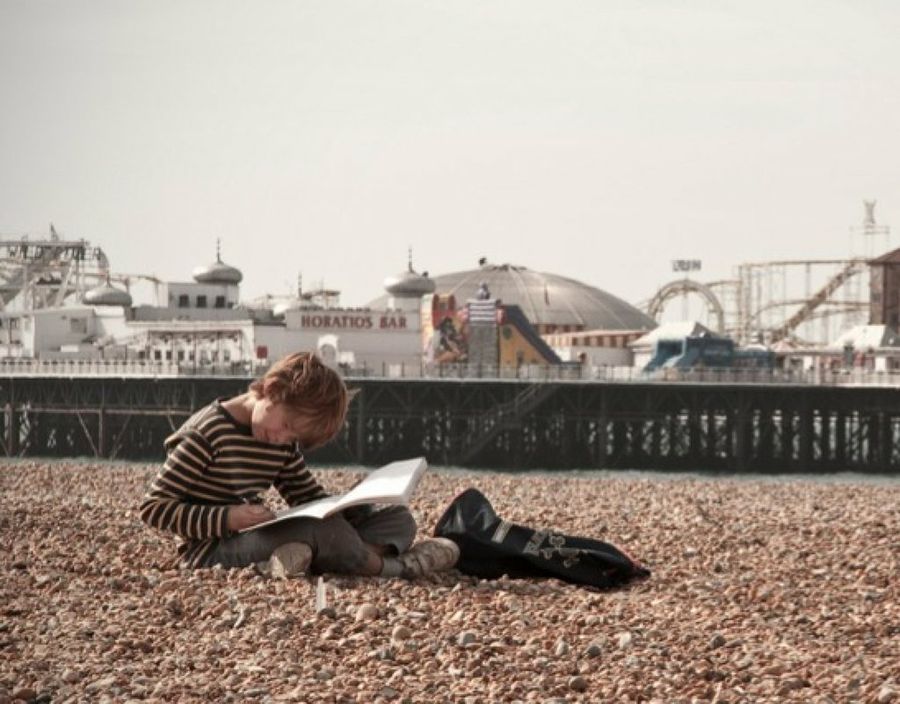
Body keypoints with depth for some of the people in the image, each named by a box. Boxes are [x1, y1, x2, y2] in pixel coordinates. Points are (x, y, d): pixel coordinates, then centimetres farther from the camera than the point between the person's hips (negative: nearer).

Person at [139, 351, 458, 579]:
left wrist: (352, 506, -6)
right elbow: (154, 508, -15)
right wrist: (228, 518, -27)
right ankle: (390, 568, -12)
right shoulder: (208, 434, -14)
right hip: (211, 550, -9)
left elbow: (314, 501, 18)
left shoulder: (283, 443, 9)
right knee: (321, 527, -37)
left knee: (398, 518, 0)